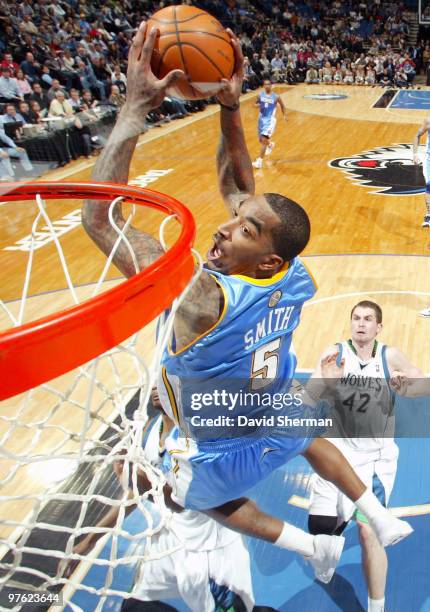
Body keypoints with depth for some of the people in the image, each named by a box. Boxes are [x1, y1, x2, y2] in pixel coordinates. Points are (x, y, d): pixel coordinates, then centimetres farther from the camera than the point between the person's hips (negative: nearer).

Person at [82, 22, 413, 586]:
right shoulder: (296, 276, -20)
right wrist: (230, 107, -16)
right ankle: (382, 519, 48)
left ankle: (310, 547, 27)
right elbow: (236, 185, -7)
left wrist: (137, 106, -36)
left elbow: (98, 217, -37)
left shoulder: (203, 298, -39)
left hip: (228, 455, -5)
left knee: (183, 491, 29)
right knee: (309, 435, 40)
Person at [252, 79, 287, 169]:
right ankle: (270, 145, 55)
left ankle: (259, 161, -19)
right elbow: (256, 104, 13)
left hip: (270, 120, -5)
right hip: (262, 119, 5)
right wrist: (257, 105, -10)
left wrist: (284, 115, 8)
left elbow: (282, 105, 10)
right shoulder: (260, 95, 0)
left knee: (264, 139, -18)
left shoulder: (276, 97, -7)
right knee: (261, 140, 18)